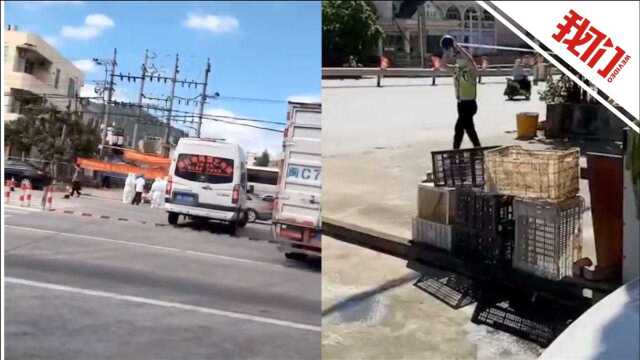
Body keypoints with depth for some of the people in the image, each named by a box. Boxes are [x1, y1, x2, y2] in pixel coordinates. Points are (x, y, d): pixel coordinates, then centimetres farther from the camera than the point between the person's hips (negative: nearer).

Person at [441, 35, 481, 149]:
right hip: (461, 104, 9)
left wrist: (458, 47, -31)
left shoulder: (471, 70, -15)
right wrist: (448, 52, -8)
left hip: (469, 104, -9)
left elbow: (470, 60, -35)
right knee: (468, 127, 16)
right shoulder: (457, 69, 7)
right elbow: (444, 64, 8)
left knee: (459, 128, -9)